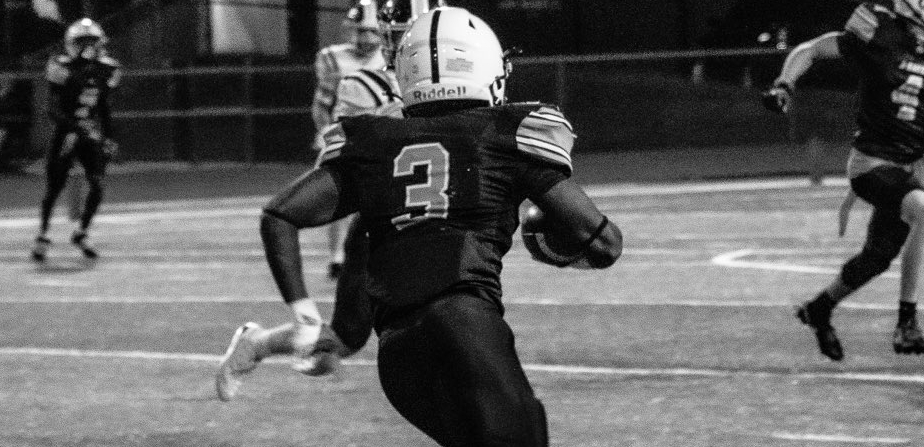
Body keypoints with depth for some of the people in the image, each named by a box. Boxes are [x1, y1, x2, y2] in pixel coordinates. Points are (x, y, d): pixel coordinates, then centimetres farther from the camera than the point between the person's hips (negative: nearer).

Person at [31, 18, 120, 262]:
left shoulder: (105, 70, 5)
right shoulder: (62, 68, -13)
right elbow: (54, 108, -17)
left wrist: (108, 138, 15)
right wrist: (74, 127, -30)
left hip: (92, 135, 4)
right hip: (65, 132, -4)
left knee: (97, 185, -10)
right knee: (53, 188, 0)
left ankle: (81, 234, 8)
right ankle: (42, 236, 18)